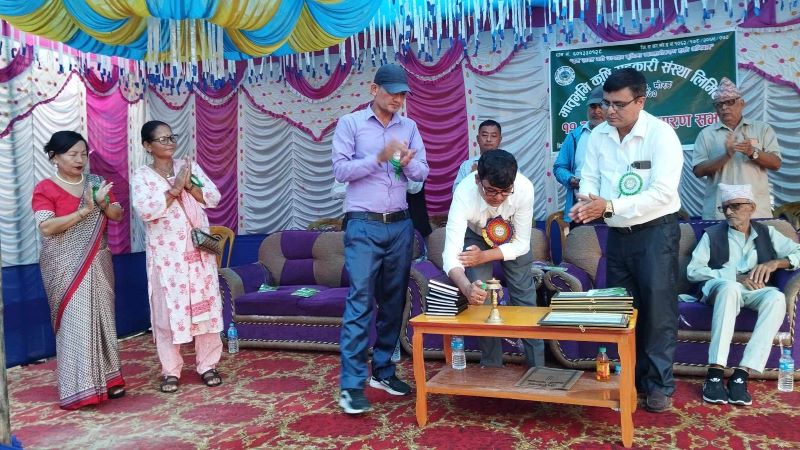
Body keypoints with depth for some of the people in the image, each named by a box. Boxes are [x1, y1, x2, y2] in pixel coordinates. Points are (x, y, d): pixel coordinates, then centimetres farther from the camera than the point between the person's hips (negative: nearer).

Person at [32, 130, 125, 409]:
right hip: (67, 268, -5)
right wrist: (84, 210, -23)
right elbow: (46, 227, -18)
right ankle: (79, 388, 2)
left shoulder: (96, 183, 9)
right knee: (76, 323, -6)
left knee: (102, 319, 9)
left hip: (98, 265, 5)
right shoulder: (45, 189, -6)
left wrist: (103, 203, -14)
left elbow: (118, 216, 6)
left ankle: (106, 379, 20)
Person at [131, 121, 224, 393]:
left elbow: (214, 197, -2)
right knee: (168, 311, 3)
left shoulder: (189, 166, 7)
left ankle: (208, 365, 18)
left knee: (206, 307, 6)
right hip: (167, 255, -3)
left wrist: (188, 185, -16)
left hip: (199, 252, 3)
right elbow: (145, 210, -19)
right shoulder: (142, 176, -3)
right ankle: (170, 371, 17)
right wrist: (175, 188, -18)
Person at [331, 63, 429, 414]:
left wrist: (407, 162, -15)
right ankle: (352, 384, -6)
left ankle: (383, 370, 23)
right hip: (363, 226, -4)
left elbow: (422, 173, 7)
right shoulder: (350, 123, 1)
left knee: (393, 301, 9)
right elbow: (340, 170, -7)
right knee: (360, 302, -9)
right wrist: (379, 158, -18)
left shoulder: (409, 127, 12)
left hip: (400, 225, 5)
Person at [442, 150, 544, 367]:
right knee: (480, 297, -11)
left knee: (525, 298, -3)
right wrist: (467, 287, -64)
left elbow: (522, 244, -24)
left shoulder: (524, 188, -37)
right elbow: (451, 253, -46)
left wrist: (484, 256, -37)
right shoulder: (465, 193, -40)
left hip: (512, 238, 1)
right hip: (476, 236, -1)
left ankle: (537, 367, 13)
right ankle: (491, 365, 7)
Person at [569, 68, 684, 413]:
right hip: (617, 234, 6)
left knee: (658, 310, 0)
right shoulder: (598, 135, 1)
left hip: (656, 232, -5)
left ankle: (660, 385, 15)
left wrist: (609, 206, -30)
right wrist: (586, 203, -22)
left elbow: (662, 193, -24)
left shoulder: (661, 134, -16)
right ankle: (632, 380, 28)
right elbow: (590, 178, 2)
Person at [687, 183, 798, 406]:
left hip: (756, 292, 2)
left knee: (777, 297, -33)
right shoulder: (712, 235, 10)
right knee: (729, 286, -38)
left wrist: (774, 263, -9)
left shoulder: (767, 233, 17)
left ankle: (741, 373, -34)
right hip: (721, 288, -2)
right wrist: (735, 277, -13)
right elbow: (692, 270, -2)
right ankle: (715, 373, -40)